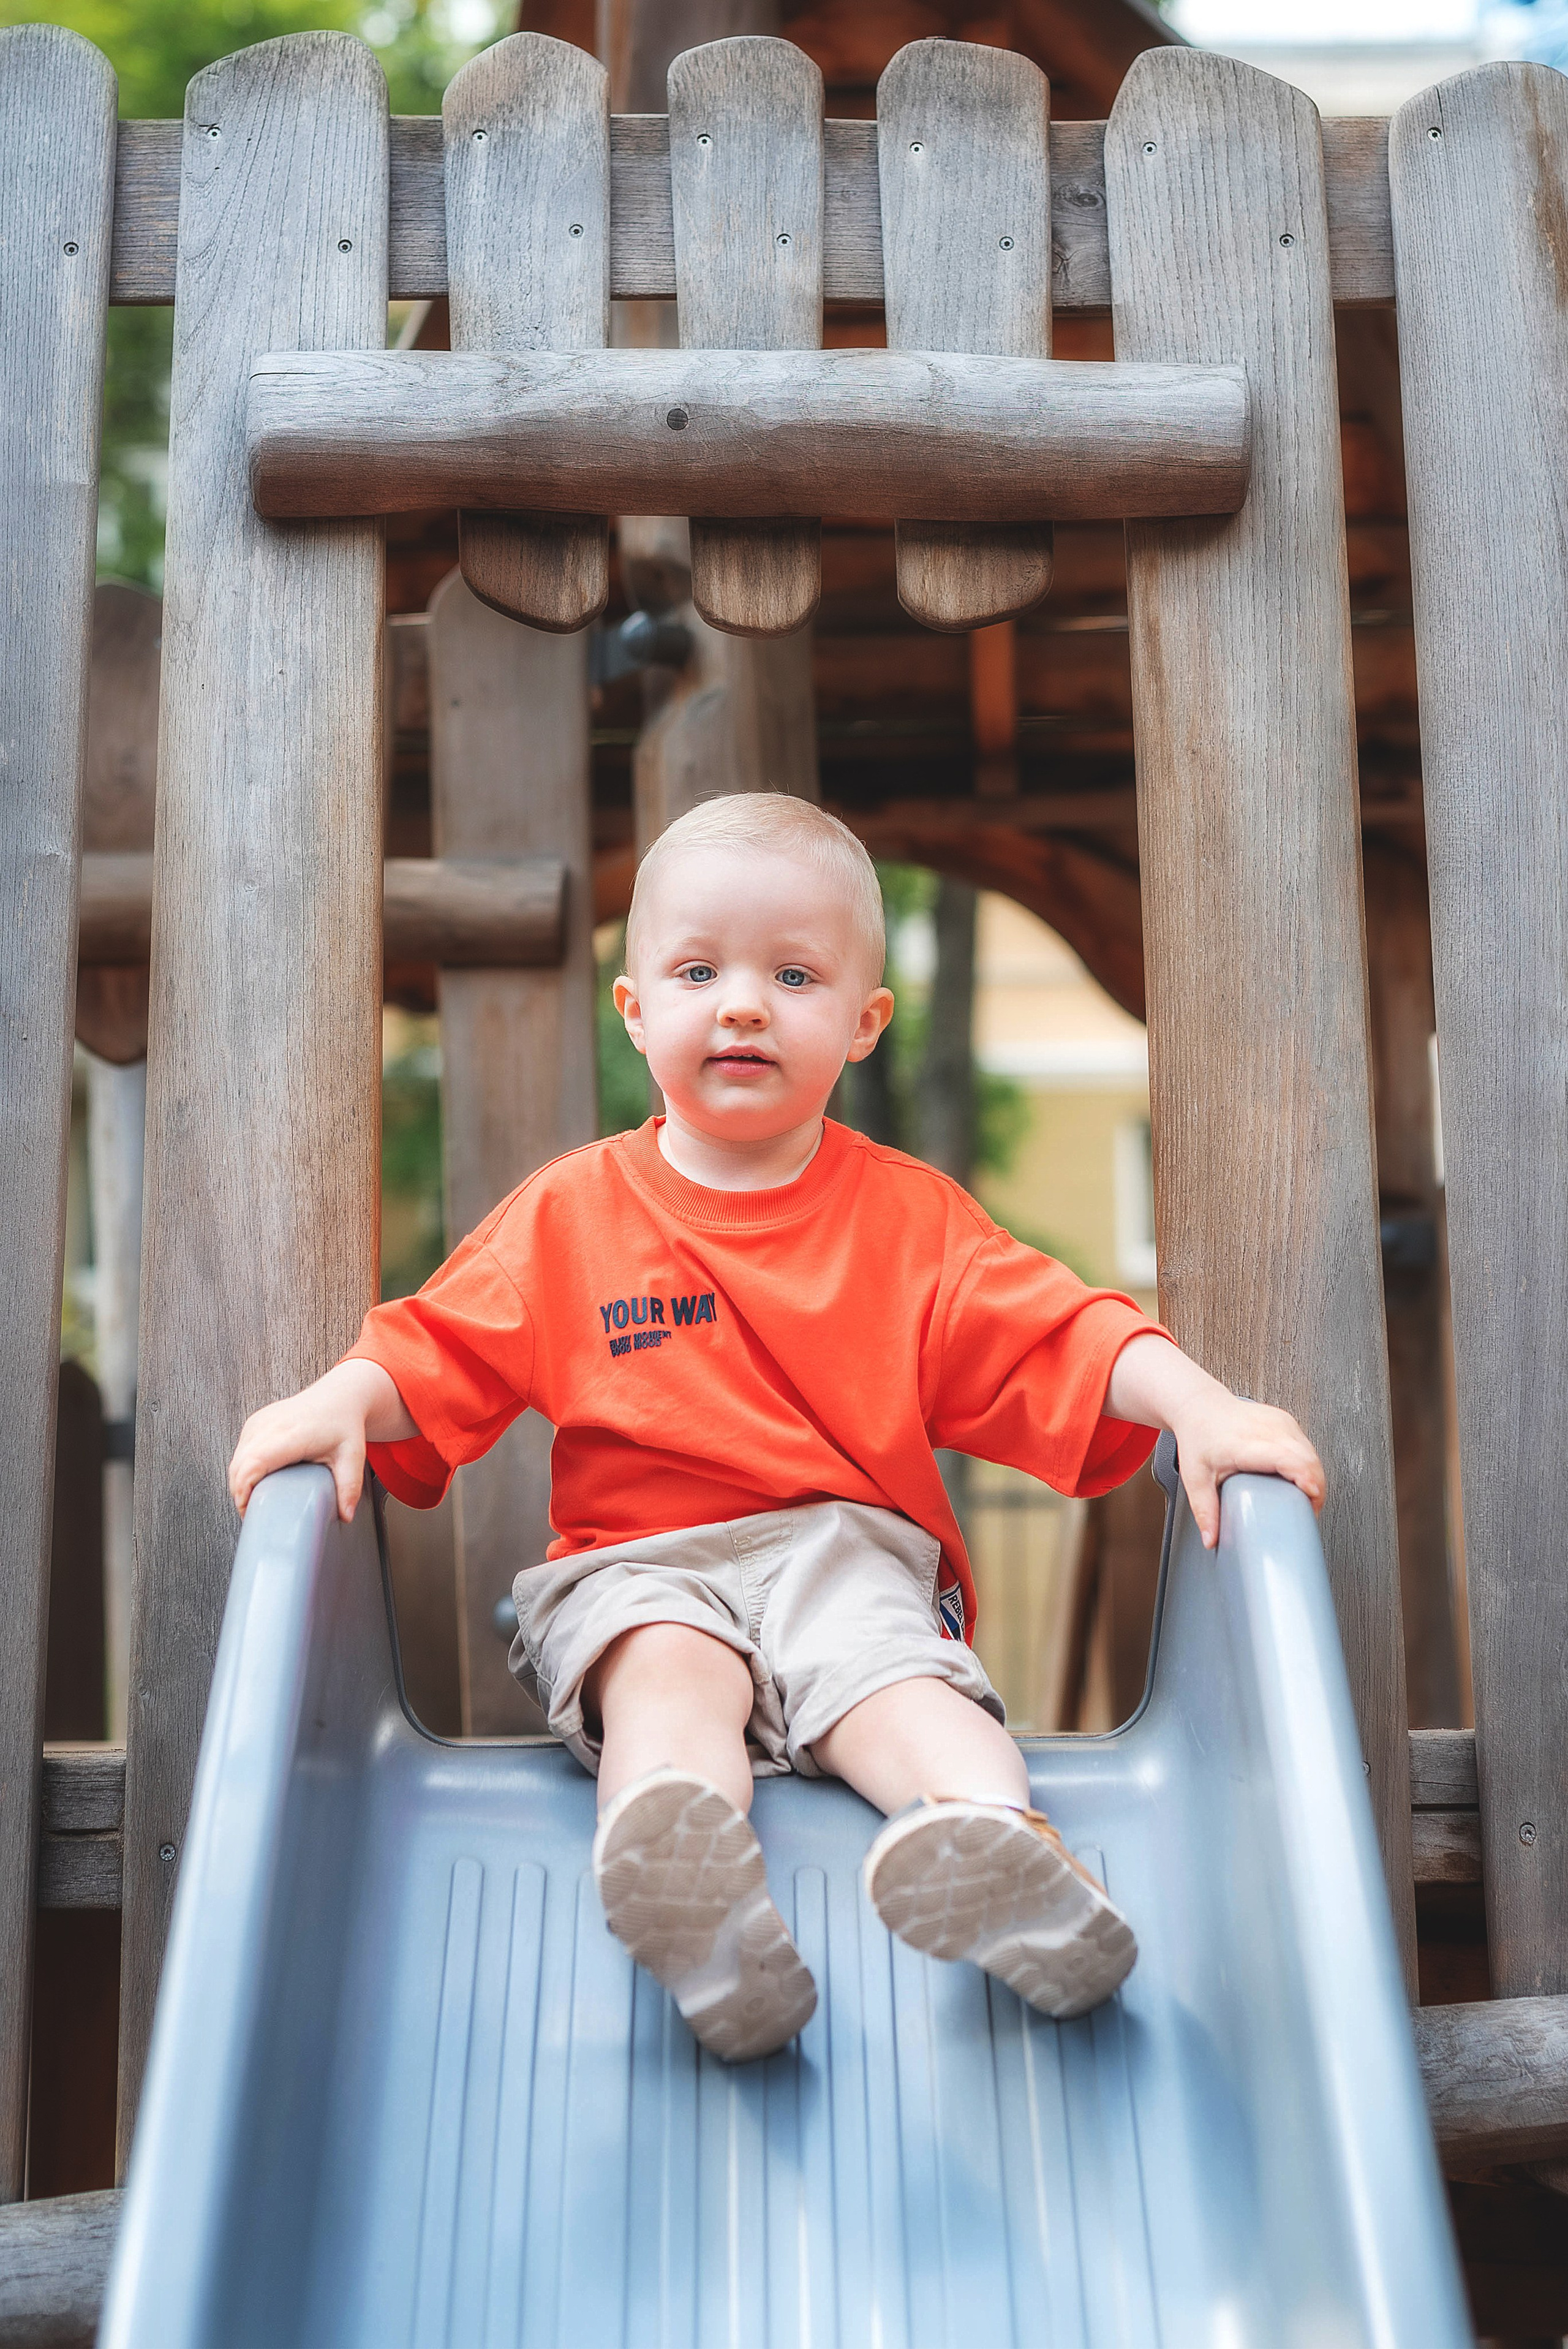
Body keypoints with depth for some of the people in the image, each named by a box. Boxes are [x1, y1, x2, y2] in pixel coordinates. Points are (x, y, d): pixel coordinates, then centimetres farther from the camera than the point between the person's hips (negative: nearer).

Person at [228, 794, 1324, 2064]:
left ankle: (988, 1835, -56)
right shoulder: (569, 1214, 10)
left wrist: (1201, 1405, -15)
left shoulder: (909, 1213, 8)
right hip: (639, 1565, 0)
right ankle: (676, 1854, -59)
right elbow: (437, 1347, 8)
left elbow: (1065, 1335, 1)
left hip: (850, 1550, 1)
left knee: (899, 1679, -30)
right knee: (671, 1674, -32)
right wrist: (338, 1401, -13)